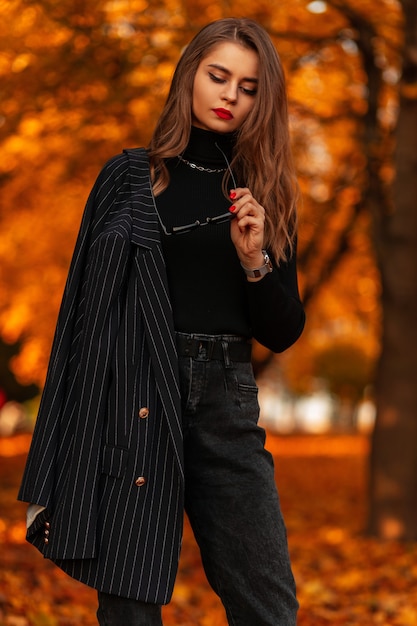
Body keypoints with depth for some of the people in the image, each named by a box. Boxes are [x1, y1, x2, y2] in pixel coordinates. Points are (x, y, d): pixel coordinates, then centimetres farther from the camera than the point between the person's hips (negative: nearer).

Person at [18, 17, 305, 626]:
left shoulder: (266, 195, 14)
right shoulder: (131, 178, 6)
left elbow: (282, 333, 12)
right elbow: (89, 305, 2)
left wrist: (254, 262, -9)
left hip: (227, 399, 3)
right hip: (136, 397, -2)